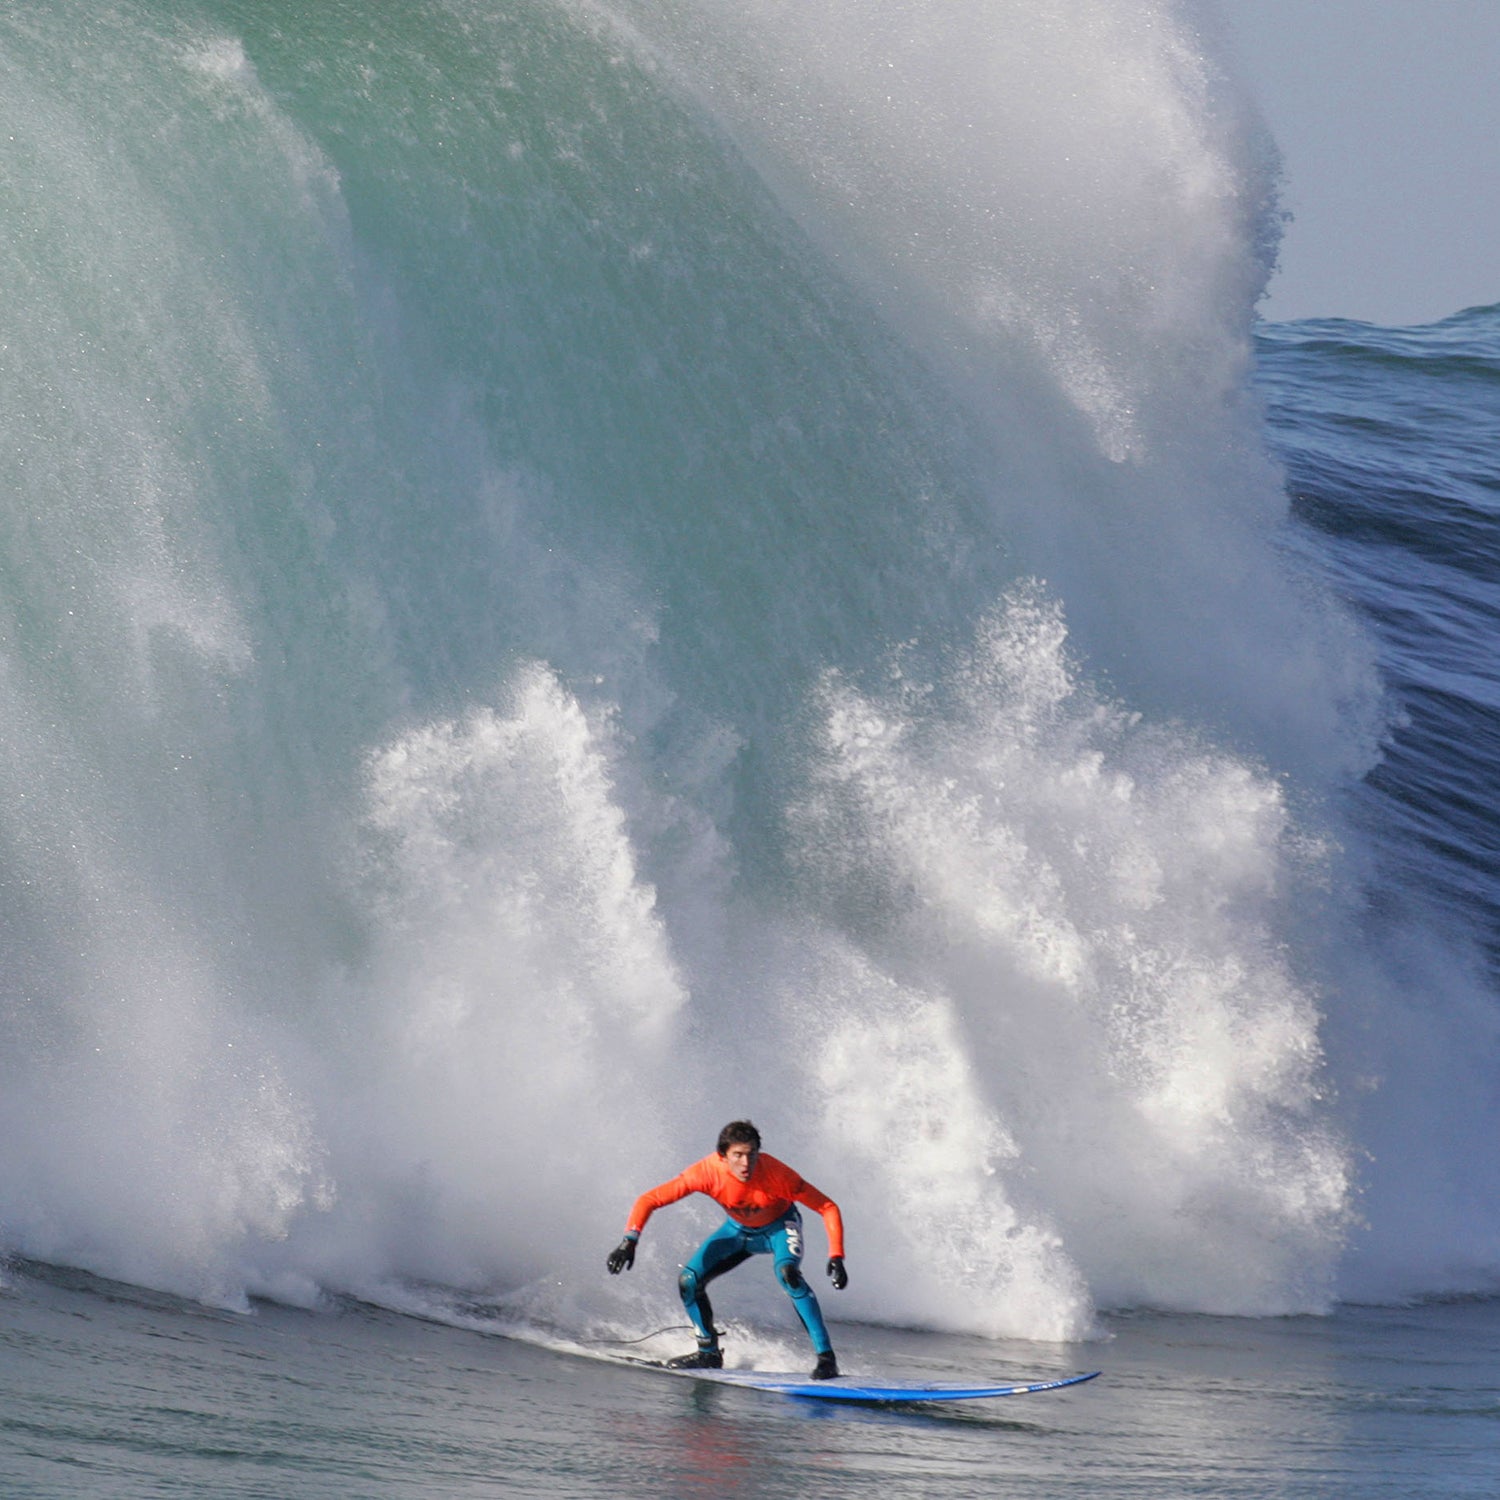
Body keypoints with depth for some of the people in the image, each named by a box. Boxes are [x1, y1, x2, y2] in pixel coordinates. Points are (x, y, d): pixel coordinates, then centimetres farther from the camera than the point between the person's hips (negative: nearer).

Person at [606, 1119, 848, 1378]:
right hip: (739, 1229, 3)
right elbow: (649, 1200, -30)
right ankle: (709, 1352, 14)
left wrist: (836, 1257, -38)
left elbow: (828, 1208, -28)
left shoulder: (775, 1174, -36)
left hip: (779, 1226, -3)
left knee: (787, 1272, -33)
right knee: (689, 1280, -10)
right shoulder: (707, 1172, -33)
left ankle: (825, 1356, -28)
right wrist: (629, 1240, -45)